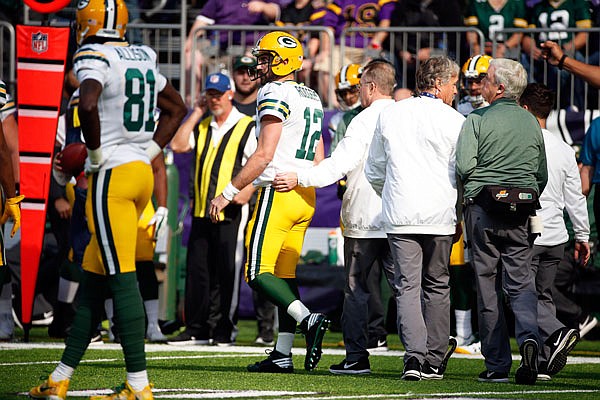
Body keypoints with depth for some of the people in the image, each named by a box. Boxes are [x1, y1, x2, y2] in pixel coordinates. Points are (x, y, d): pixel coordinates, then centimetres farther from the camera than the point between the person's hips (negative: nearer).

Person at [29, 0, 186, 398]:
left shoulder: (95, 57, -11)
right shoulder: (142, 59, 15)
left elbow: (88, 104, -31)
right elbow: (176, 108, 27)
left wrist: (96, 151, -16)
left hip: (112, 175, -9)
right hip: (141, 172, 9)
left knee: (122, 279, -8)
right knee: (92, 279, 12)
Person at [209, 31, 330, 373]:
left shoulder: (276, 94, -11)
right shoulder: (312, 99, 17)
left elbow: (264, 156, -17)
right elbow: (319, 161, 18)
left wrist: (228, 193, -12)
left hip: (279, 191, -9)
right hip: (306, 196, 9)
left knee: (258, 272, -8)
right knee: (284, 275, 9)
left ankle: (309, 319, -24)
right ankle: (283, 354, 7)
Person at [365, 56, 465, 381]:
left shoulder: (389, 115, 8)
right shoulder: (453, 120, -3)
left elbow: (373, 171, 16)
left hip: (399, 216, 2)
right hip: (439, 215, -1)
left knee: (407, 285, -1)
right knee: (437, 286, 10)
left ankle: (414, 355, -17)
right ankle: (434, 360, 11)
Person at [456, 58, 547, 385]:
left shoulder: (478, 119, -6)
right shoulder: (532, 123, 9)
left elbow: (464, 165, -14)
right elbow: (543, 175, 12)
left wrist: (477, 185, 6)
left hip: (483, 207, -3)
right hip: (522, 213, 3)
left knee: (487, 284, 4)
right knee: (520, 281, 5)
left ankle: (497, 364, 5)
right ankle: (528, 336, -23)